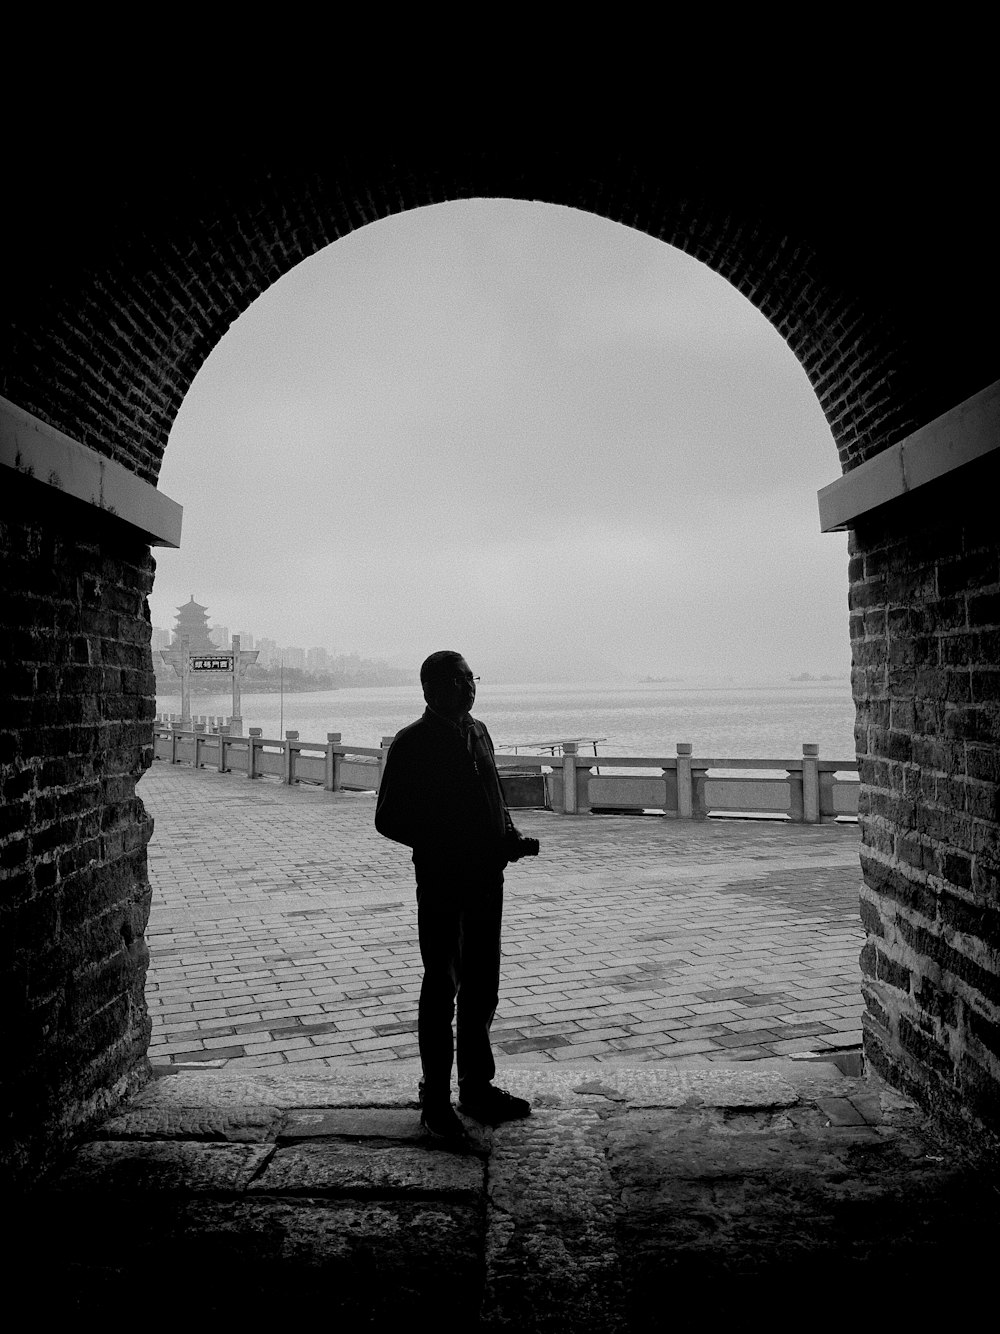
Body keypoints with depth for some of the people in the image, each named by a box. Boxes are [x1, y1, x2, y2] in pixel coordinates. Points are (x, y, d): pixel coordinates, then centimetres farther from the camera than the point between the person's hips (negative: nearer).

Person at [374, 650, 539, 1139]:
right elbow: (388, 819, -10)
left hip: (486, 878, 7)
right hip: (441, 883, -6)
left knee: (482, 988, 15)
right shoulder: (412, 744, -9)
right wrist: (448, 845, -18)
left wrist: (511, 837, 3)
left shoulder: (478, 732, 12)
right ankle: (435, 1099, 17)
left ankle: (477, 1088, 29)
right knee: (441, 989, 3)